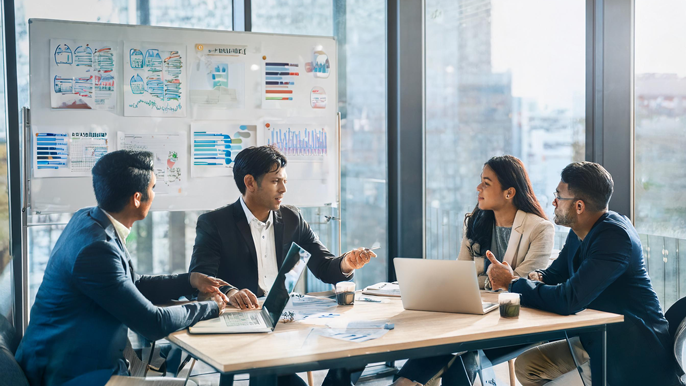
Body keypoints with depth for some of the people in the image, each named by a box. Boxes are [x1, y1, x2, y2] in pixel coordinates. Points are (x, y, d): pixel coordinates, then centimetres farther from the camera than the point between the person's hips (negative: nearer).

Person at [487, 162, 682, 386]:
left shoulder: (615, 237, -26)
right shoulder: (580, 233, 3)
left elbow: (568, 300, -33)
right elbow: (555, 274, 15)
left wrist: (512, 283, -20)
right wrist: (535, 278, -10)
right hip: (596, 341, 9)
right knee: (525, 366, 3)